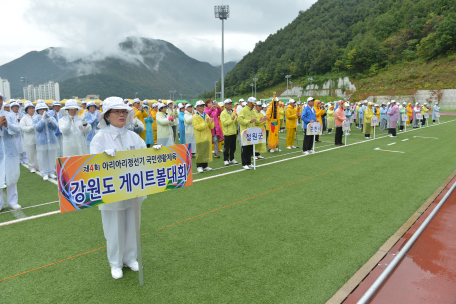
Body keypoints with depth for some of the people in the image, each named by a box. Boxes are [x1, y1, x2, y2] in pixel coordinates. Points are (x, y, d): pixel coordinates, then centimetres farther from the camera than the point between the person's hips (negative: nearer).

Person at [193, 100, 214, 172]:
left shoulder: (206, 115, 13)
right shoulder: (195, 116, -4)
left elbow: (212, 127, 9)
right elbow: (197, 127, -17)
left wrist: (211, 123, -12)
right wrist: (205, 123, -24)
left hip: (207, 137, 6)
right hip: (200, 138, -6)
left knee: (207, 151, 8)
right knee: (200, 152, -4)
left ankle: (205, 165, 18)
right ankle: (199, 166, 5)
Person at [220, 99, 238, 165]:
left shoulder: (233, 112, 12)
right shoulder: (223, 113, -8)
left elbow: (236, 122, 13)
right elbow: (224, 123, -17)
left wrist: (237, 119, -8)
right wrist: (231, 119, -24)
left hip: (233, 132, 6)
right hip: (227, 133, -6)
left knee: (233, 147, 12)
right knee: (226, 147, -1)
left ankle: (232, 159, 23)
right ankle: (225, 160, 9)